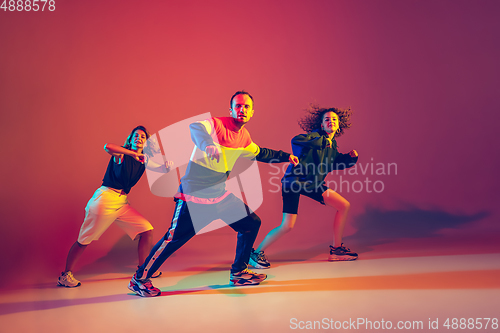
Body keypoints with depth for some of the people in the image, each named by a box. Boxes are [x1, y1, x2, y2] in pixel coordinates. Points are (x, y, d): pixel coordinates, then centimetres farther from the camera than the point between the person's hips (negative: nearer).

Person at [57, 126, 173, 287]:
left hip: (122, 202, 7)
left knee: (147, 231, 0)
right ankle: (65, 275, 18)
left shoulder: (144, 160, 12)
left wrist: (168, 165, -11)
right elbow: (107, 146, -28)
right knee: (84, 241, 1)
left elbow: (163, 169, 12)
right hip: (105, 198, -6)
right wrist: (132, 153, -26)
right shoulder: (122, 154, -6)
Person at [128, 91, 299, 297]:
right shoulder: (217, 125, -16)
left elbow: (260, 154, 27)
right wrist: (208, 144, -59)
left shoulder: (244, 137, 7)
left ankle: (238, 273, 22)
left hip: (220, 194, 8)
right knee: (175, 238, -9)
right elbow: (195, 128, -39)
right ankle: (139, 278, 10)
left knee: (251, 224, 7)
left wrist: (285, 157, 29)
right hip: (194, 195, -8)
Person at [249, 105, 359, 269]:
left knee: (344, 205, 5)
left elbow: (339, 163, 26)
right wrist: (324, 141, -29)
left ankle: (336, 249, 15)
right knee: (287, 226, -15)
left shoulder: (332, 146, 10)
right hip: (294, 181, -8)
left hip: (313, 184, 8)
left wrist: (351, 157, 7)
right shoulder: (316, 136, -13)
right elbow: (296, 140, -34)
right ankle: (257, 253, 5)